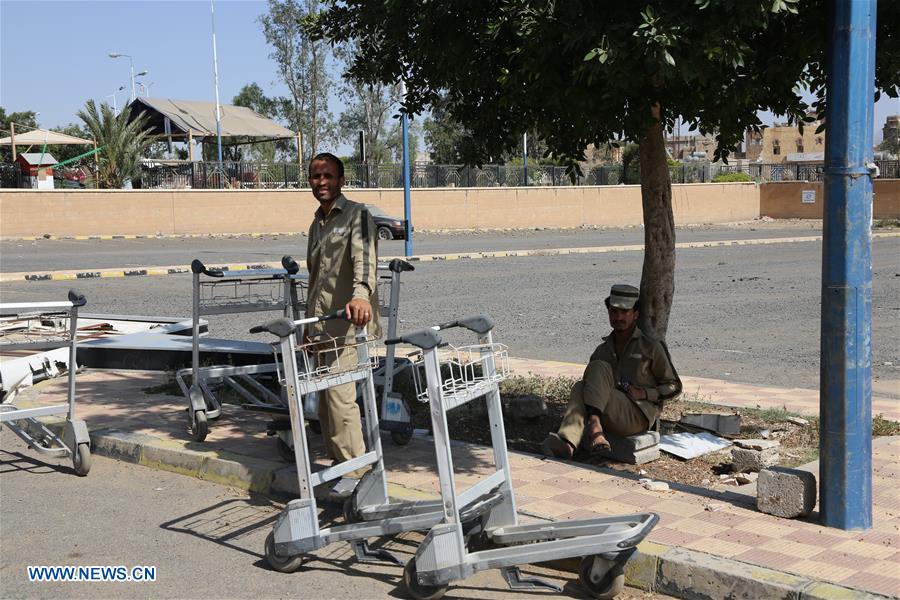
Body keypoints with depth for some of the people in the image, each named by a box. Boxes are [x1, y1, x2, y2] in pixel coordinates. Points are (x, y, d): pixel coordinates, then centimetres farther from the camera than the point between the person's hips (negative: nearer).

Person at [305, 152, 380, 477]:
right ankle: (337, 460, 18)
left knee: (340, 393, -15)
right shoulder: (316, 224, 20)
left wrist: (361, 293, -42)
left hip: (348, 319, -8)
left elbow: (364, 256, -23)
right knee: (325, 395, 9)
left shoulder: (356, 215, -5)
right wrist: (308, 323, 26)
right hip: (320, 323, 8)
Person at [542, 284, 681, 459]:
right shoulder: (602, 351, 21)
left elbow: (673, 387, 10)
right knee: (580, 388, -28)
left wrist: (644, 393, -7)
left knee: (598, 368, -22)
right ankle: (567, 443, -54)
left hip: (639, 415, -4)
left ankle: (594, 425, -44)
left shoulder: (651, 346, 8)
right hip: (611, 420, 4)